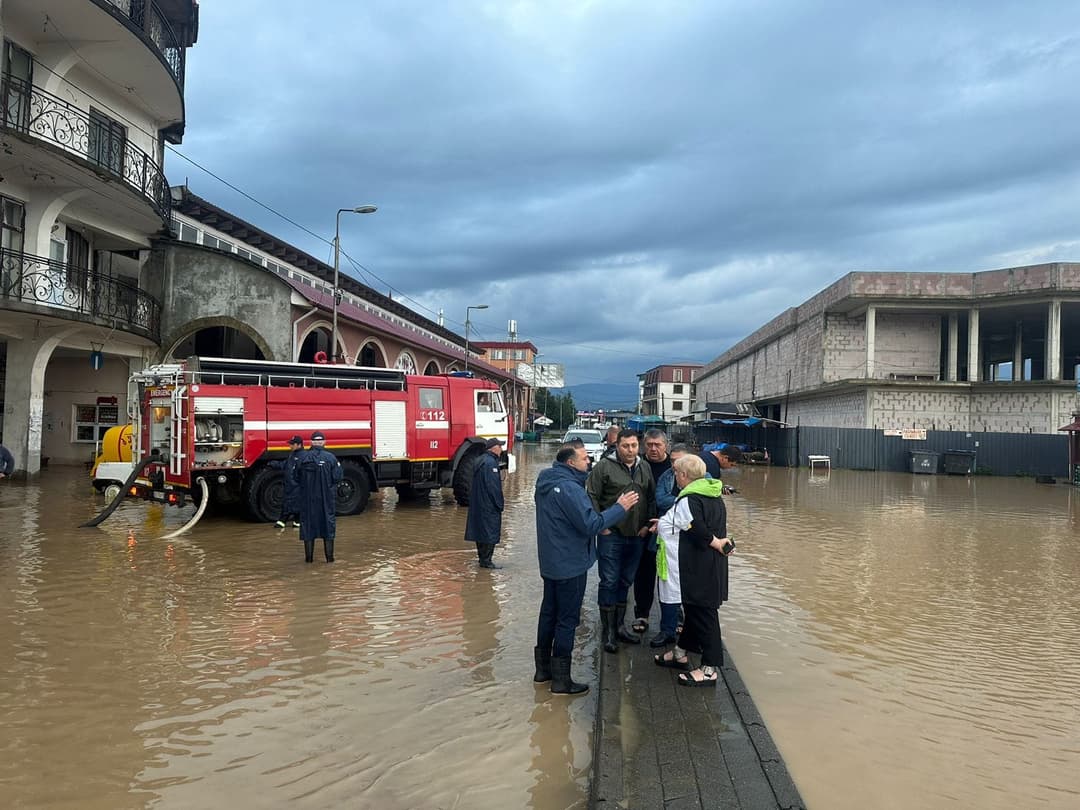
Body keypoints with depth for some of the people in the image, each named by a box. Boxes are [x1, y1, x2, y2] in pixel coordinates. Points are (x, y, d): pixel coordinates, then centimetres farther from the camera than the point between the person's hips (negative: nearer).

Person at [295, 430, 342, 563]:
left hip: (307, 498, 1)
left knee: (307, 523, 10)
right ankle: (329, 556, 11)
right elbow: (337, 477, -11)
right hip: (327, 498, -1)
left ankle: (309, 556, 14)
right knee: (328, 522, 9)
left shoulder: (303, 458, -5)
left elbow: (296, 478, 1)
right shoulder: (330, 458, -10)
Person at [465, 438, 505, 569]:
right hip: (489, 506, -10)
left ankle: (482, 558, 21)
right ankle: (486, 561, -2)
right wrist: (499, 505, -13)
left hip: (478, 505, 10)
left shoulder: (481, 461, 13)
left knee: (481, 530, 14)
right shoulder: (491, 463, -18)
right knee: (491, 532, -4)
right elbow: (493, 487, -21)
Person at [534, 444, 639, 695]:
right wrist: (620, 507, -18)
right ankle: (561, 679, 9)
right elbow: (591, 524, -26)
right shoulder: (569, 488, -25)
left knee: (549, 611, 18)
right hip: (570, 564, -9)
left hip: (550, 562, 9)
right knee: (567, 619, 1)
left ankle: (543, 668, 29)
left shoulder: (546, 483, 6)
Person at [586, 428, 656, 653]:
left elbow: (652, 498, 16)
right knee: (609, 582, 0)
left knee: (626, 582, 15)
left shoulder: (644, 468, 9)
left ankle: (619, 626, 27)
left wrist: (647, 525, 6)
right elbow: (592, 496, -8)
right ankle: (608, 631, 10)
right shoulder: (604, 466, -7)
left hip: (637, 536, 5)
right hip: (611, 535, -5)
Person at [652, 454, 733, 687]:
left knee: (702, 613, -2)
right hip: (712, 566, 10)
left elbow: (698, 529, -28)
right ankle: (681, 653, 36)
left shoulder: (689, 500, -20)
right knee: (697, 609, 20)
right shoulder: (715, 497, 10)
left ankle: (709, 669, 7)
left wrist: (714, 542, -13)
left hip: (697, 569, -10)